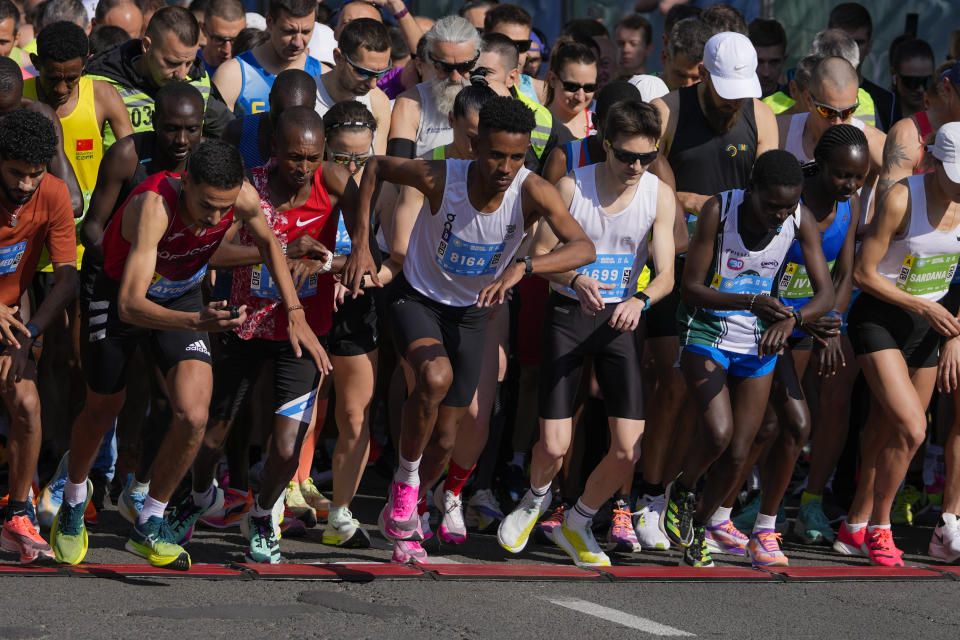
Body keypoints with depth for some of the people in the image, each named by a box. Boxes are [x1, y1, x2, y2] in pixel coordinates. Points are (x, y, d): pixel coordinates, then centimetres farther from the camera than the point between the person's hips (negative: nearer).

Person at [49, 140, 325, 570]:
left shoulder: (243, 199, -25)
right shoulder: (153, 207, -40)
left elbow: (267, 242, 1)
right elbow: (131, 305, -45)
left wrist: (295, 313, -3)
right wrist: (197, 322, -60)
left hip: (183, 297, 3)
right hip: (118, 297, -3)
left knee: (193, 417, -15)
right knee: (101, 411, 15)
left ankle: (148, 527, 5)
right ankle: (73, 508, 44)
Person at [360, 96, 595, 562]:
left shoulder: (532, 193, -27)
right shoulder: (441, 178, -27)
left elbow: (584, 248, -40)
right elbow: (376, 166, -8)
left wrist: (521, 267, -54)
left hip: (470, 313, 3)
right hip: (418, 298, -3)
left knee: (445, 437, 9)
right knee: (435, 377, -35)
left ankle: (401, 520, 35)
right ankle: (405, 480, -12)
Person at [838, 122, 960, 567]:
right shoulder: (901, 200, -22)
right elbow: (864, 273, -17)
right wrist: (923, 308, -19)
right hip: (880, 317, -5)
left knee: (886, 432, 10)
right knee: (912, 429, -17)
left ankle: (855, 528, 26)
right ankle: (877, 527, 2)